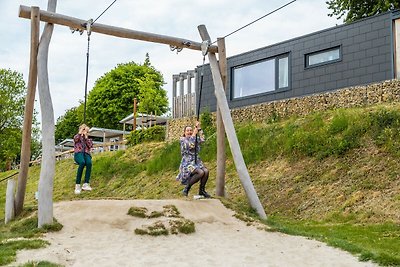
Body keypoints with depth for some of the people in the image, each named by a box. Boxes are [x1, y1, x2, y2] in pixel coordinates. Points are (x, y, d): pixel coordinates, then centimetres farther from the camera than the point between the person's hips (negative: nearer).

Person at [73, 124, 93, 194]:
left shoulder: (89, 139, 29)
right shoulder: (77, 137, 25)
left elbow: (90, 146, 6)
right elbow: (76, 139, -2)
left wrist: (86, 136, 7)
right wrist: (80, 131, 3)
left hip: (86, 154, 2)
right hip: (78, 153, -2)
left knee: (89, 163, -36)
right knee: (82, 162, -39)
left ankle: (86, 184, -46)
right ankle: (77, 185, -42)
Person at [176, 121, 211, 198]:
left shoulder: (195, 139, 16)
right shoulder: (183, 139, 0)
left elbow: (202, 140, -5)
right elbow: (190, 145, -19)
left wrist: (199, 128, -7)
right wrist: (194, 134, -15)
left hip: (196, 162, 6)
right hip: (187, 163, -6)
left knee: (206, 171, -25)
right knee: (201, 172, -31)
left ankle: (202, 190, -7)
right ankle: (187, 188, -11)